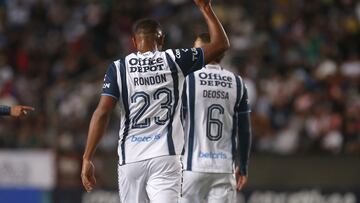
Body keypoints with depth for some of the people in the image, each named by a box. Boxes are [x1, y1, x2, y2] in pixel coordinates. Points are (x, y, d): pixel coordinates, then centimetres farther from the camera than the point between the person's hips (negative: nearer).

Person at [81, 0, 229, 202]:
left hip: (131, 158, 2)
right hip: (165, 157, -1)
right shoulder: (174, 61, 4)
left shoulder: (118, 68, 4)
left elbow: (102, 113, -5)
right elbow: (221, 44, 13)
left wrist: (87, 158, -4)